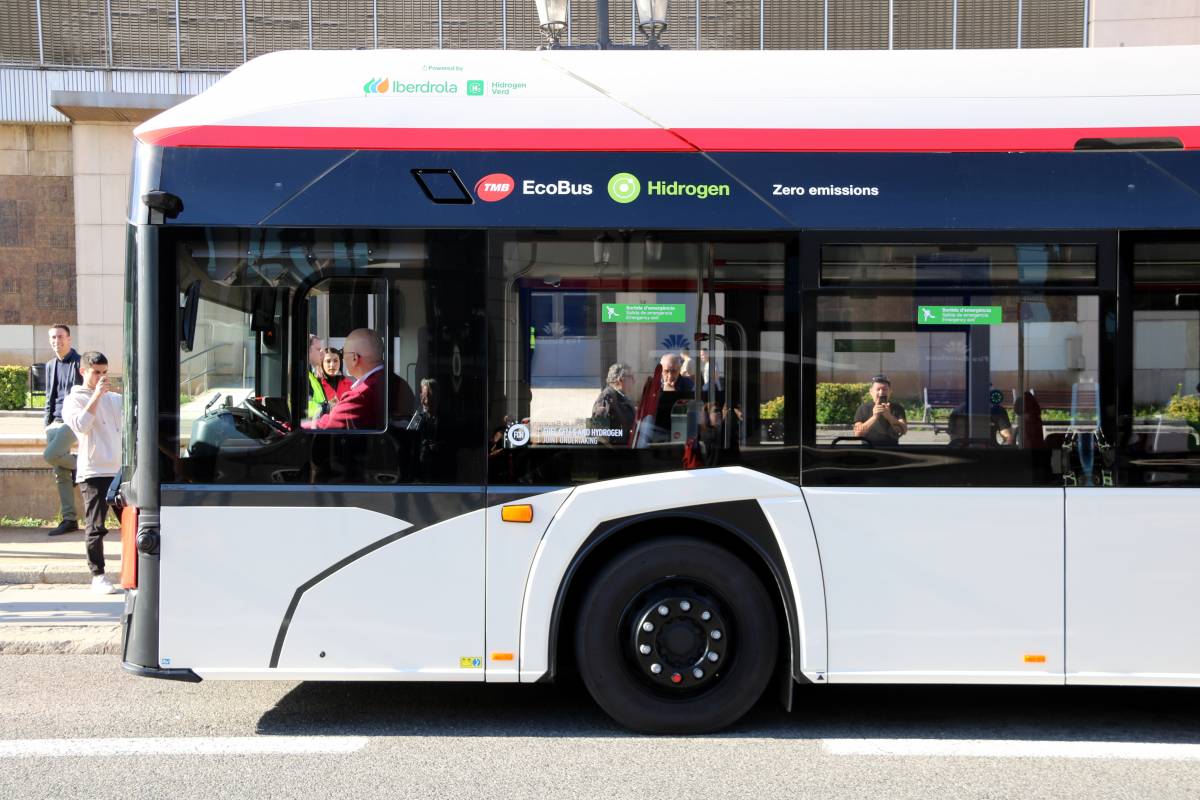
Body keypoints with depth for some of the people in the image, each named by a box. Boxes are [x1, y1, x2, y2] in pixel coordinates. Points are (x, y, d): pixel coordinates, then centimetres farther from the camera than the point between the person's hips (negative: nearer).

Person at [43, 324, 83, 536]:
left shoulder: (80, 363, -4)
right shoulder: (51, 365, 17)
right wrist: (47, 421, 15)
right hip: (56, 421, 7)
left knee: (50, 455, -26)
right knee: (60, 473, 4)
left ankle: (78, 465, 4)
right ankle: (69, 519, 7)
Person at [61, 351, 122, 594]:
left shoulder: (115, 399, 16)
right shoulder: (74, 400, 3)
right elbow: (82, 425, -15)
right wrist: (97, 395, -14)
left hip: (120, 470, 5)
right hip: (93, 472, -5)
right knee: (96, 527, -5)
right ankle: (97, 576, 3)